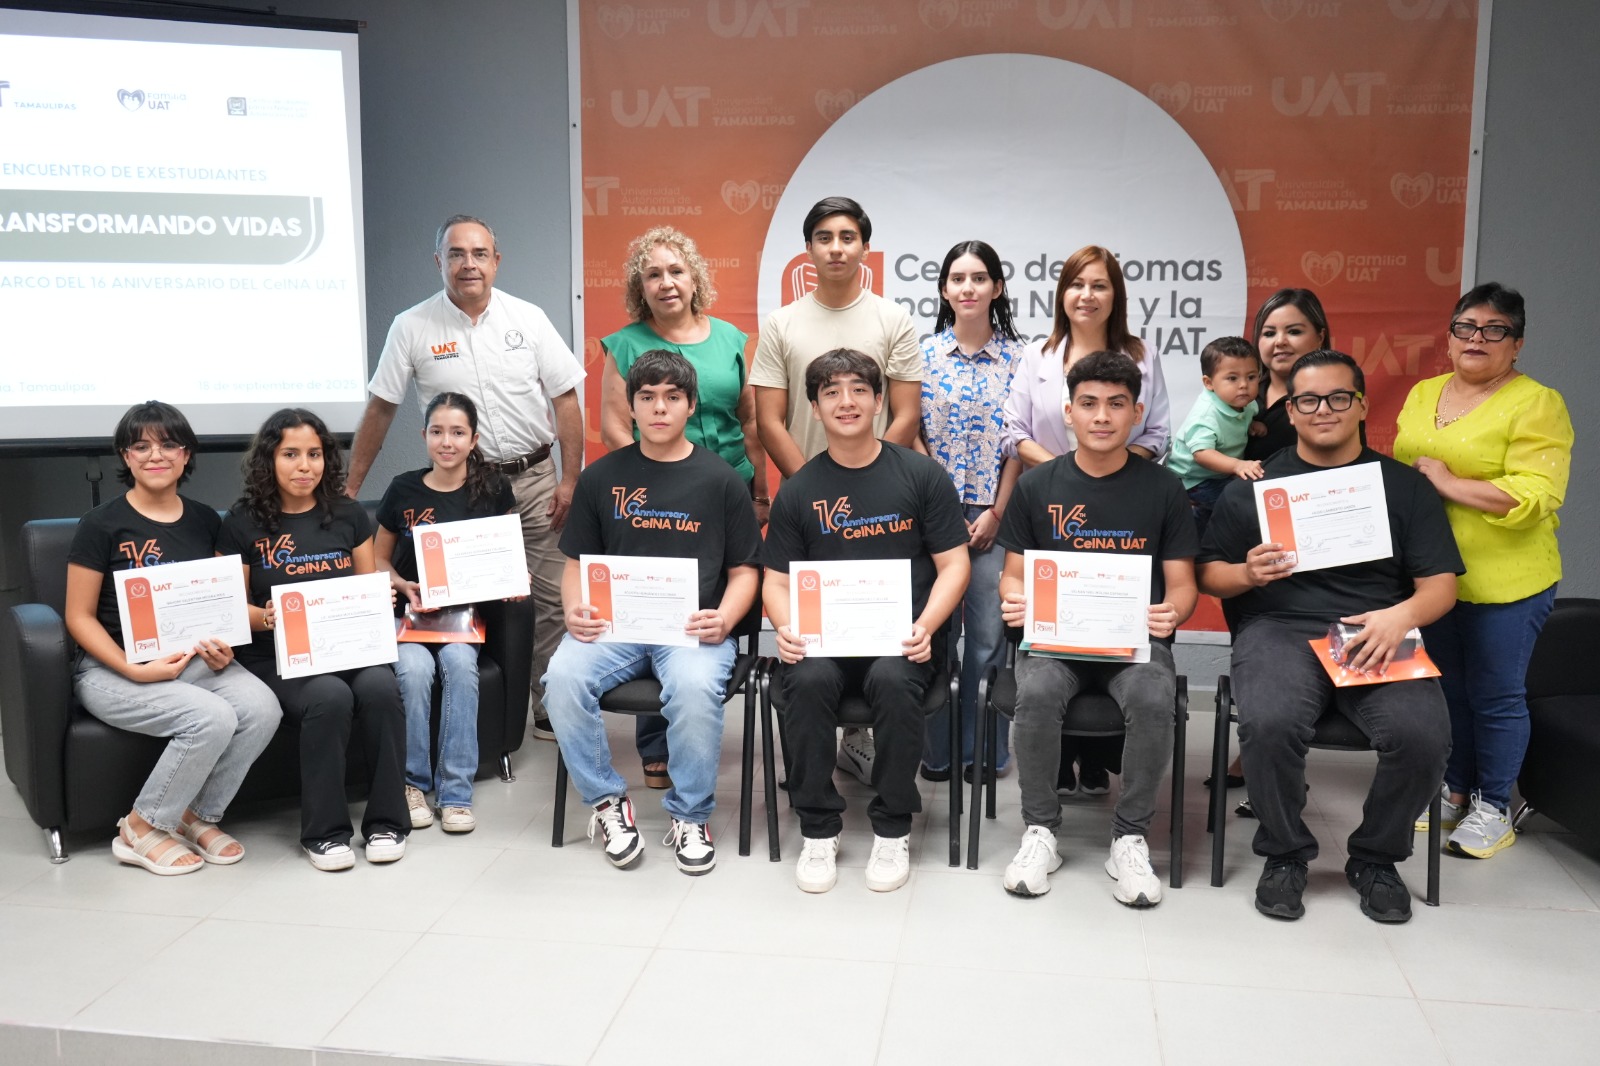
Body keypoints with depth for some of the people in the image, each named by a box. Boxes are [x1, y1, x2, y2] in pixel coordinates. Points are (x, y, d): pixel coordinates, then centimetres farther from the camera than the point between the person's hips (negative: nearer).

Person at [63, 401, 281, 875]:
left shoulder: (205, 521, 9)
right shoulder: (102, 524, -4)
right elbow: (80, 617, -4)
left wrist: (222, 649, -7)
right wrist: (135, 670, -18)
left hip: (192, 660, 5)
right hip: (111, 669, -4)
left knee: (262, 708, -26)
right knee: (212, 718, -31)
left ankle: (197, 815, -2)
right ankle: (141, 828, -6)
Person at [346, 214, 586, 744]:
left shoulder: (528, 319, 1)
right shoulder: (412, 327, -1)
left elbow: (565, 400, 2)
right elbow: (380, 410, 3)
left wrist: (570, 480, -4)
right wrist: (349, 490, 1)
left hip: (534, 479, 1)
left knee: (552, 598, 3)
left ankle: (552, 710, 16)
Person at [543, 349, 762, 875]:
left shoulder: (720, 479, 8)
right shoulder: (601, 476, 13)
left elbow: (744, 569, 9)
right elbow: (577, 562, 16)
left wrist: (723, 620, -11)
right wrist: (574, 609, -5)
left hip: (693, 627, -2)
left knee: (695, 686, -35)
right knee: (563, 676, -28)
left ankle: (689, 817, -9)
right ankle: (608, 802, -5)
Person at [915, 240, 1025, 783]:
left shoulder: (1018, 357, 4)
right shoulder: (924, 353, 3)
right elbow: (911, 436, 1)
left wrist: (995, 513, -5)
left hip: (993, 514, 0)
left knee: (989, 631, 2)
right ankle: (935, 750, 17)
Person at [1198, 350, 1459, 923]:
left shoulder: (1405, 485, 15)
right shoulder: (1256, 485, 14)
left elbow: (1440, 584, 8)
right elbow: (1208, 574, 13)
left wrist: (1401, 616, -14)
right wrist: (1247, 574, -11)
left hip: (1379, 636, 1)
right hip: (1279, 629, -1)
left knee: (1422, 734, -28)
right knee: (1269, 724, -33)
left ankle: (1375, 858, 3)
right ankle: (1285, 854, -3)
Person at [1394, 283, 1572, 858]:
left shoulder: (1536, 405, -9)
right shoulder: (1422, 395, 10)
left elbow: (1534, 496, -18)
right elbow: (1400, 467, 19)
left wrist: (1448, 485, -19)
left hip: (1504, 582, -5)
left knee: (1495, 697, 5)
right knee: (1448, 688, 16)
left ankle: (1492, 807, 21)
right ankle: (1454, 790, 32)